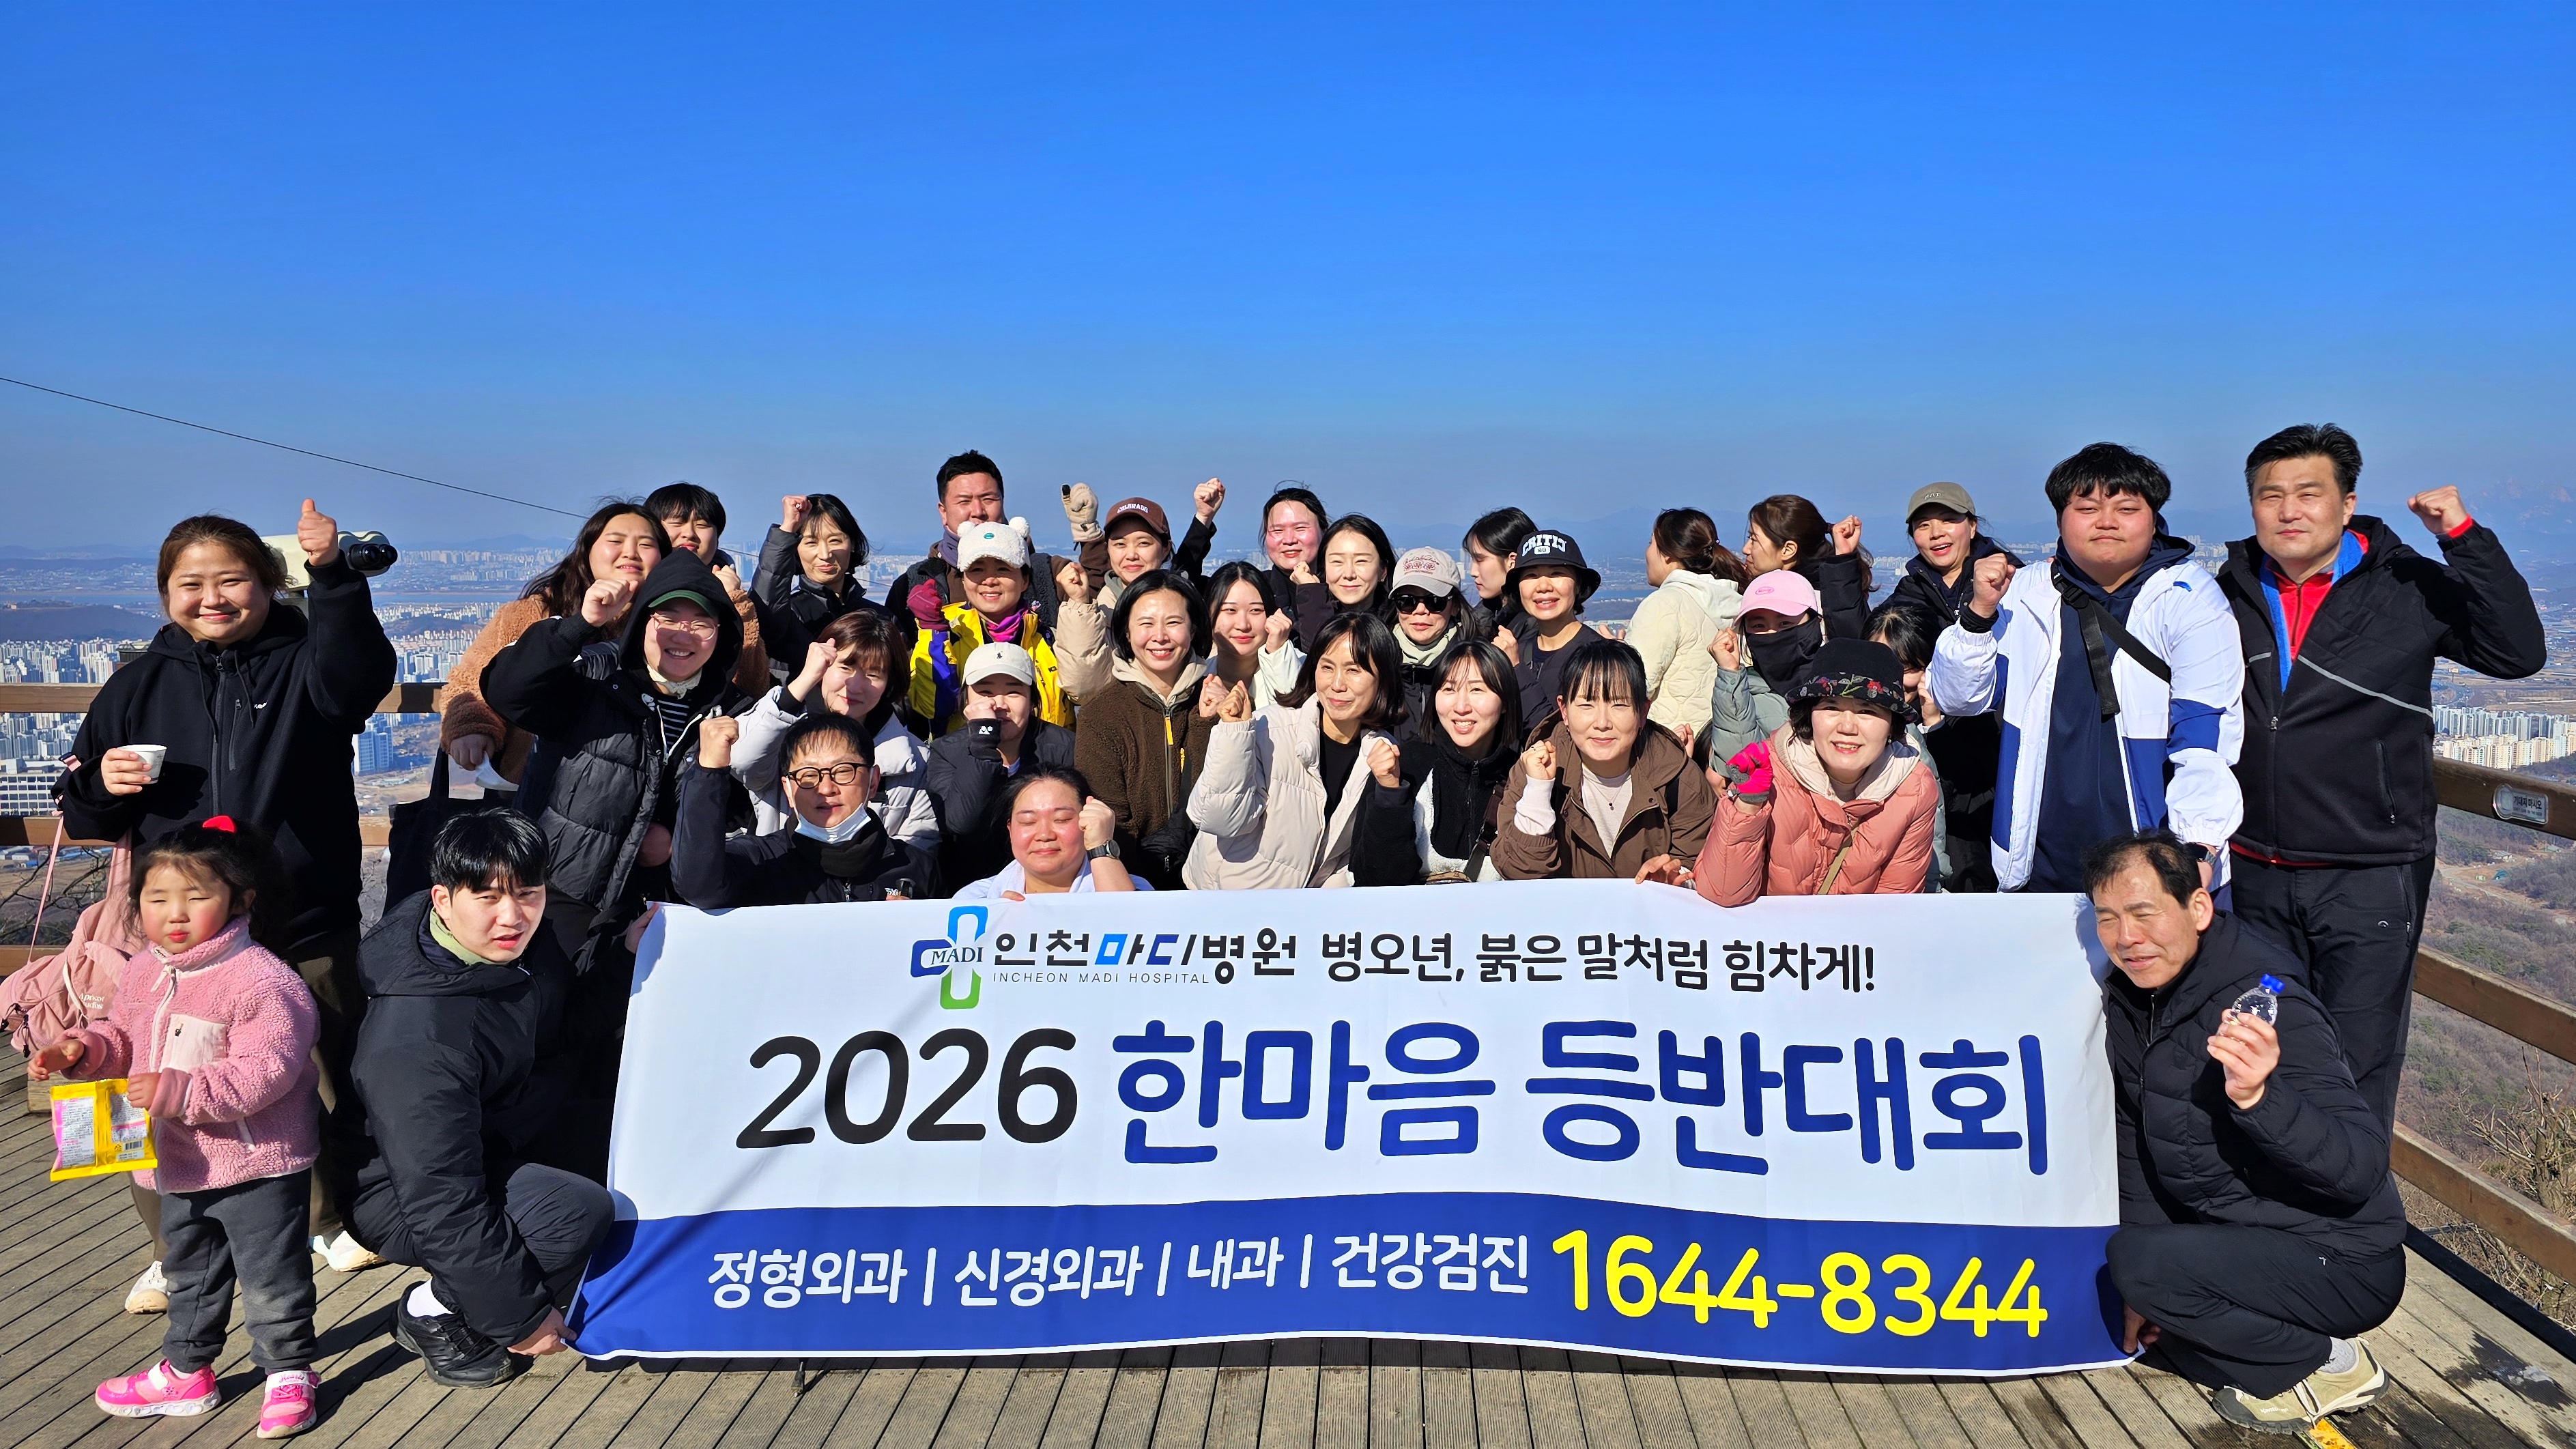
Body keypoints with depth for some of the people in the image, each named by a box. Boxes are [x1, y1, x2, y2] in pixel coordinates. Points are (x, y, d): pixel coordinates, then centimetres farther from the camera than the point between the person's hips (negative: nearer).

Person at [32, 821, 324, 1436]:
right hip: (179, 1162, 8)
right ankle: (186, 1370, 43)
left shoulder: (262, 981, -24)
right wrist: (82, 1049, -3)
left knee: (272, 1276, 4)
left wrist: (180, 1092, -34)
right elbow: (121, 1034, 18)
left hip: (258, 1165, -8)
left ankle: (290, 1372, 21)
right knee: (188, 1271, 25)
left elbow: (265, 1071, -29)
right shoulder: (143, 972, 2)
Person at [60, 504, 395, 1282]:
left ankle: (335, 1217, 34)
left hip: (307, 932, -2)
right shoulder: (139, 686, 8)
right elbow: (85, 814, 16)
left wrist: (333, 575, -41)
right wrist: (103, 786, -8)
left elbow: (357, 674, -27)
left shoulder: (302, 663, -1)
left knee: (325, 1083, 11)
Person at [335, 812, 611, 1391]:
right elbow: (442, 1203, -30)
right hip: (402, 1191, -9)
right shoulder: (415, 1038, -33)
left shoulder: (525, 942, -10)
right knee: (580, 1215, -29)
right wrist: (519, 1316, -24)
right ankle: (433, 1310, -4)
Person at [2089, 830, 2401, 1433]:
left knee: (2135, 1260, -27)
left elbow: (2363, 1168, -32)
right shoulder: (2131, 993, -3)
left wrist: (2256, 1096, -50)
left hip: (2340, 1265, -9)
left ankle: (2327, 1366, -5)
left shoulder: (2266, 1008, -27)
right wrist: (2147, 1291, 3)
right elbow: (2135, 1135, 6)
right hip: (2233, 1236, 9)